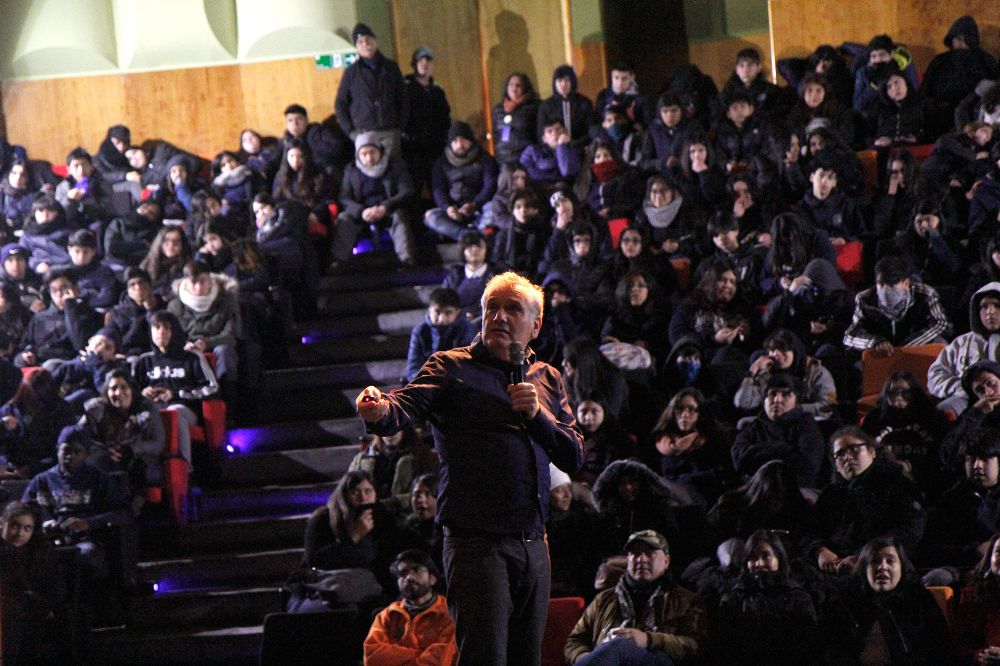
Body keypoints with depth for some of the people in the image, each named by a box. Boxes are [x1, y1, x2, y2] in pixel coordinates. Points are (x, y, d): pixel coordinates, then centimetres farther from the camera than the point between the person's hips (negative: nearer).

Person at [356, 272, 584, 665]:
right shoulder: (452, 368, 1)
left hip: (533, 545, 6)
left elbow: (574, 457, 12)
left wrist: (538, 415, -5)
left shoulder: (546, 378, 18)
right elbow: (408, 404, -18)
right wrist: (379, 411, -41)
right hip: (476, 542, -6)